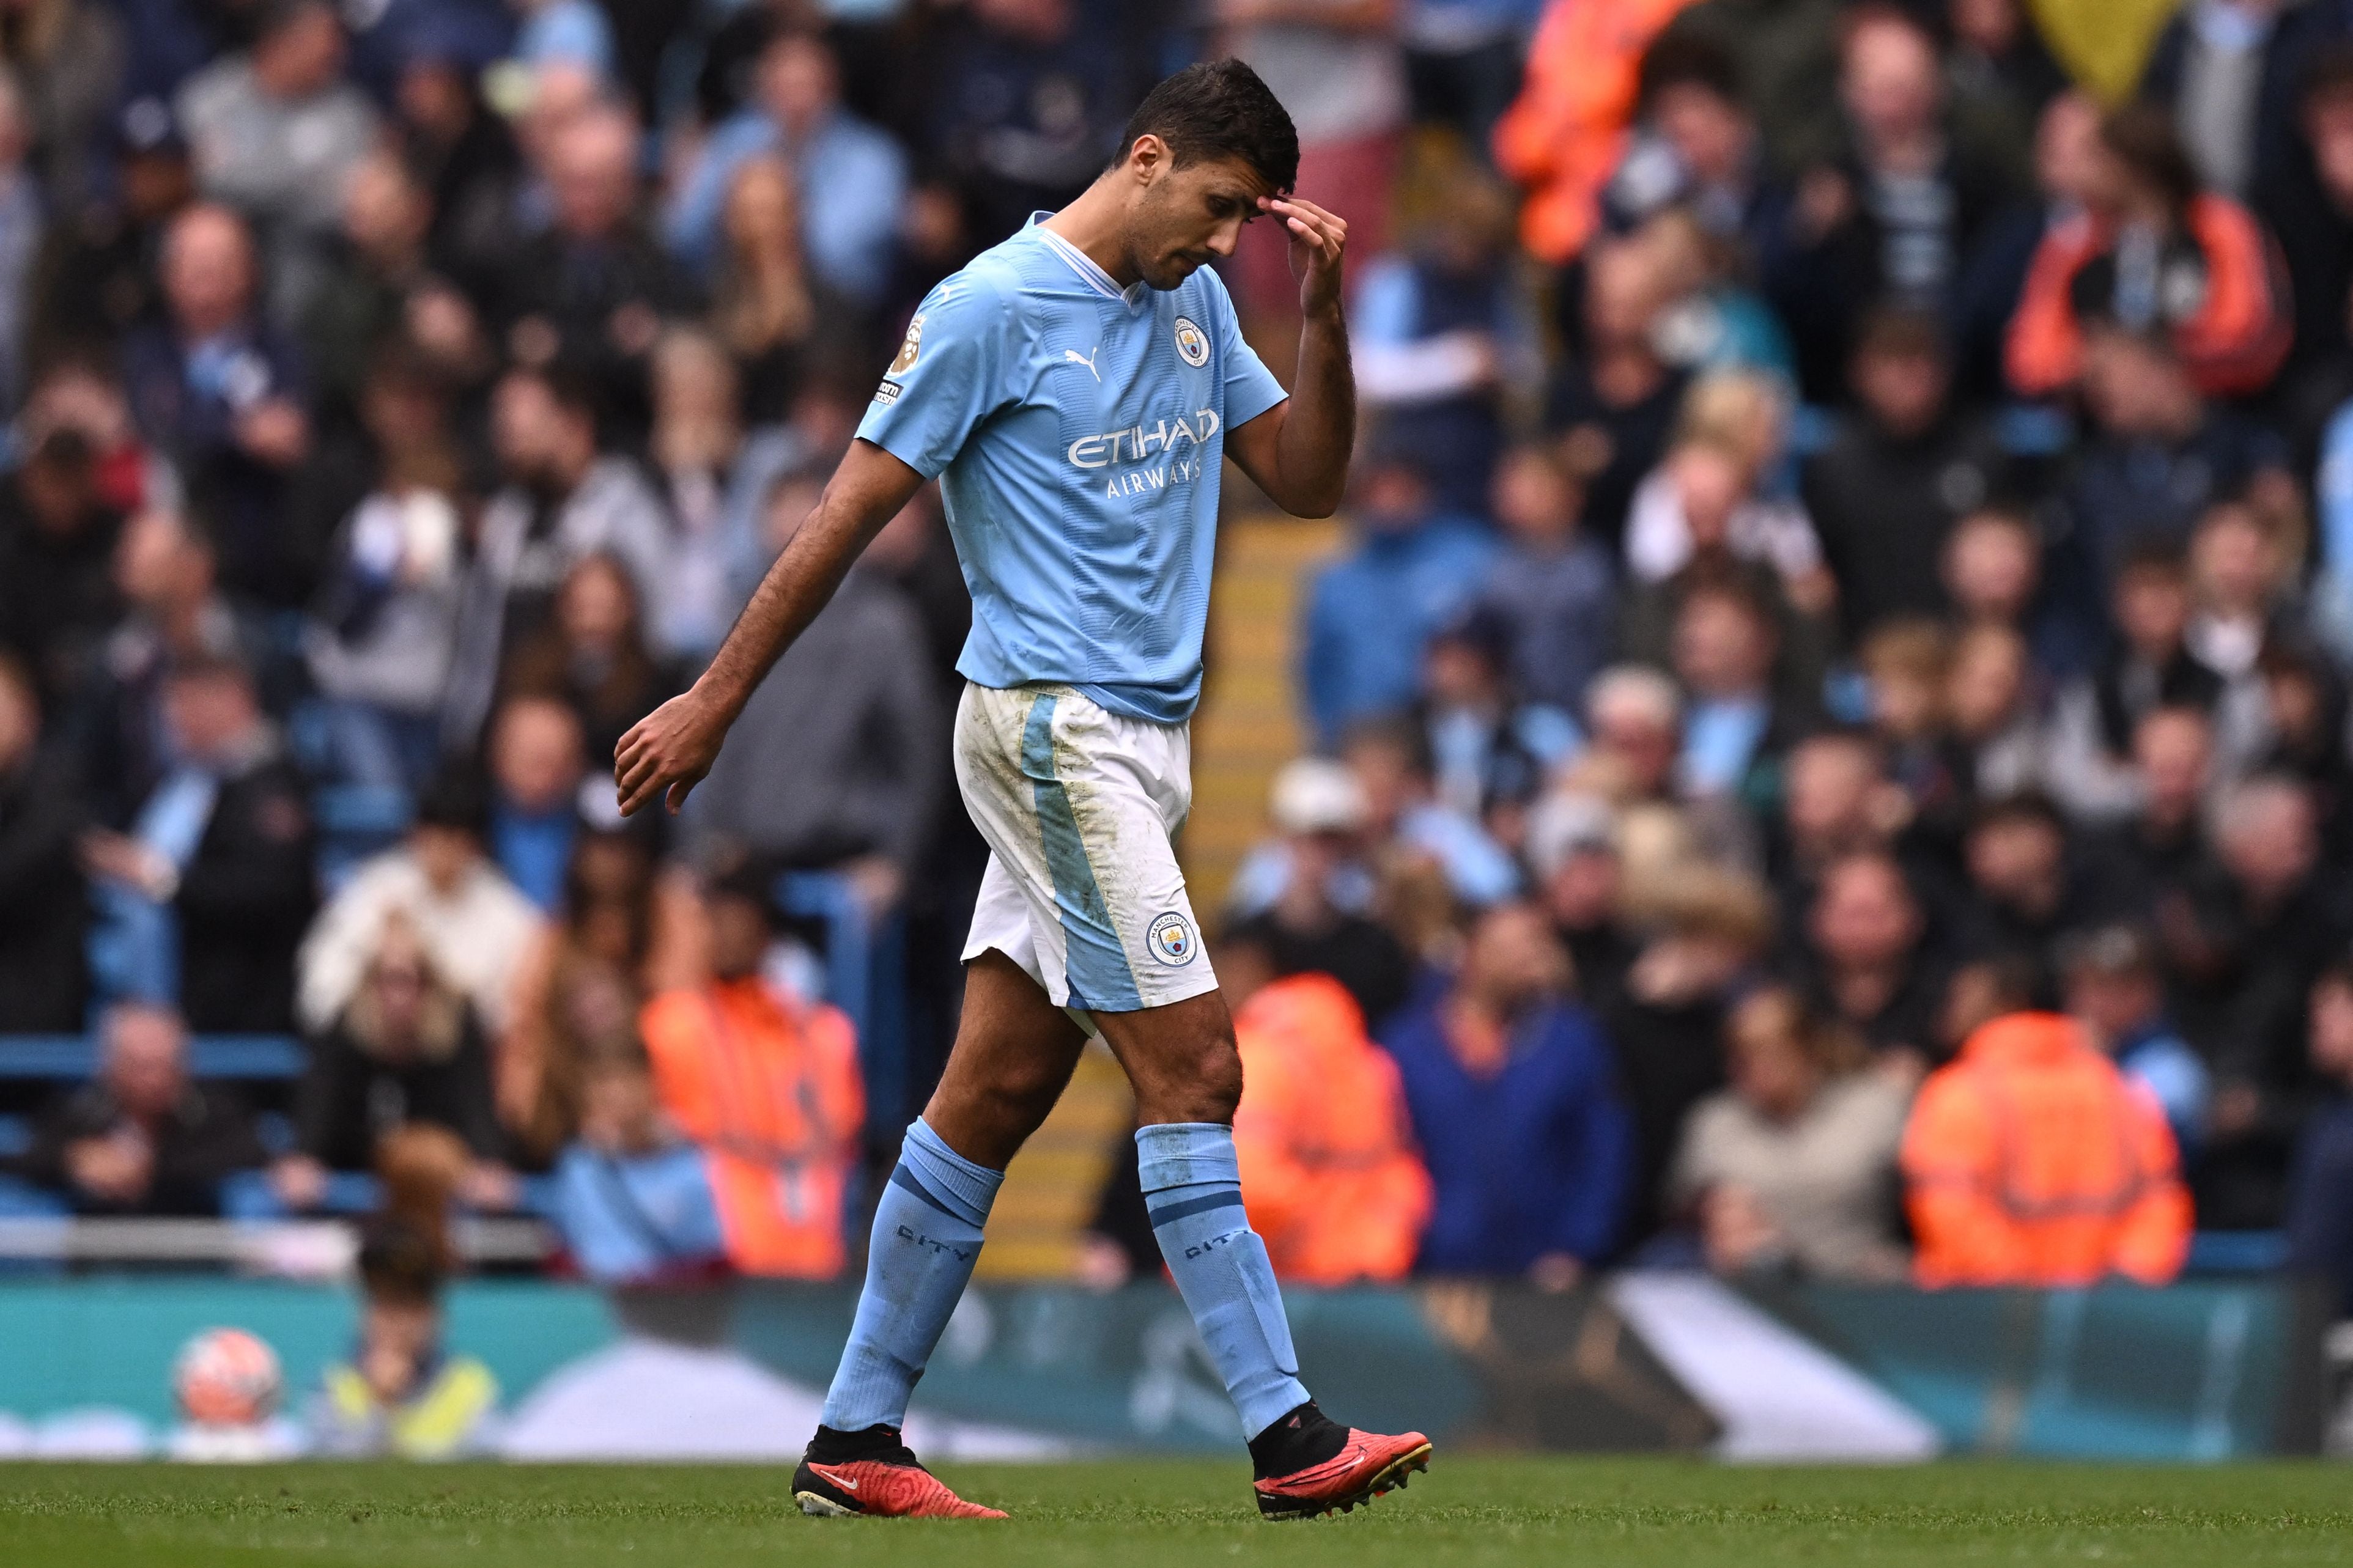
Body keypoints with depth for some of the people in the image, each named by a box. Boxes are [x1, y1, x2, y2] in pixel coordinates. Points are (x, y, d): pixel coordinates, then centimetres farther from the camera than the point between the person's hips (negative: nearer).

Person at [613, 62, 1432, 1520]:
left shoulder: (1193, 303, 14)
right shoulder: (992, 306, -9)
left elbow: (1308, 479, 16)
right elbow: (851, 511, -7)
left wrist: (1325, 313, 0)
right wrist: (713, 704, -5)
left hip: (1139, 742, 8)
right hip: (1051, 727, -8)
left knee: (994, 1094, 8)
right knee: (1193, 1070, -12)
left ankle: (856, 1440, 11)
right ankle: (1289, 1438, -13)